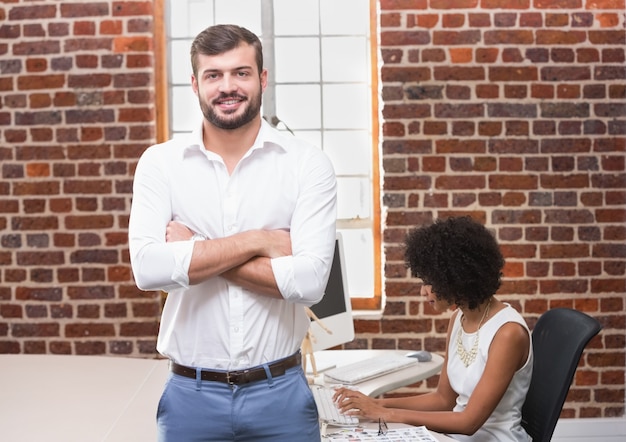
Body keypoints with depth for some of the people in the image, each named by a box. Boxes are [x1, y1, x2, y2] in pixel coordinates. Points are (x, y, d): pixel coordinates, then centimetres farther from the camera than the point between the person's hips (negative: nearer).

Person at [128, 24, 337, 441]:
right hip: (191, 393, 1)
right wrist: (256, 240, -15)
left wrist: (193, 251, -14)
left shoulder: (308, 163, -6)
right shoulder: (160, 163, -1)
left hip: (279, 391, 0)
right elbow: (148, 267, -15)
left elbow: (309, 280, -16)